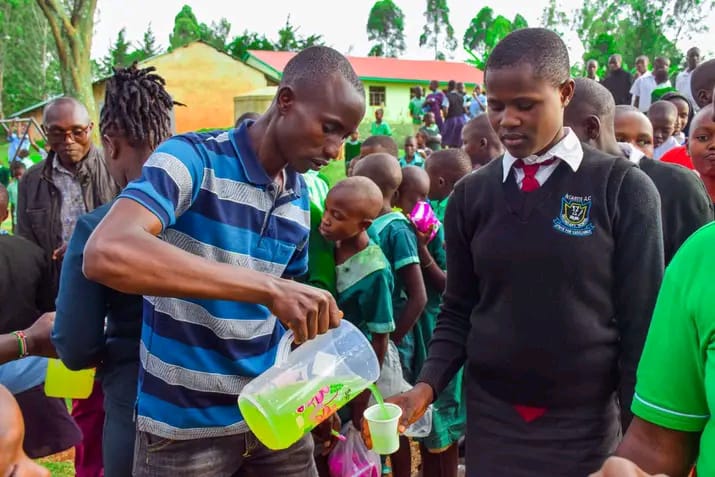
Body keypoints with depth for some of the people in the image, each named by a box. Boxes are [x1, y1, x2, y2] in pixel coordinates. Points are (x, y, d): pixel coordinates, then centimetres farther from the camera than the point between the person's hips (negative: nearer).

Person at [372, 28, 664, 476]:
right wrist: (428, 385, -9)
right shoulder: (470, 194, 1)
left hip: (584, 422, -2)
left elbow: (641, 324, -6)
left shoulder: (623, 189, -7)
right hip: (489, 417, 3)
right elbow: (459, 311, 5)